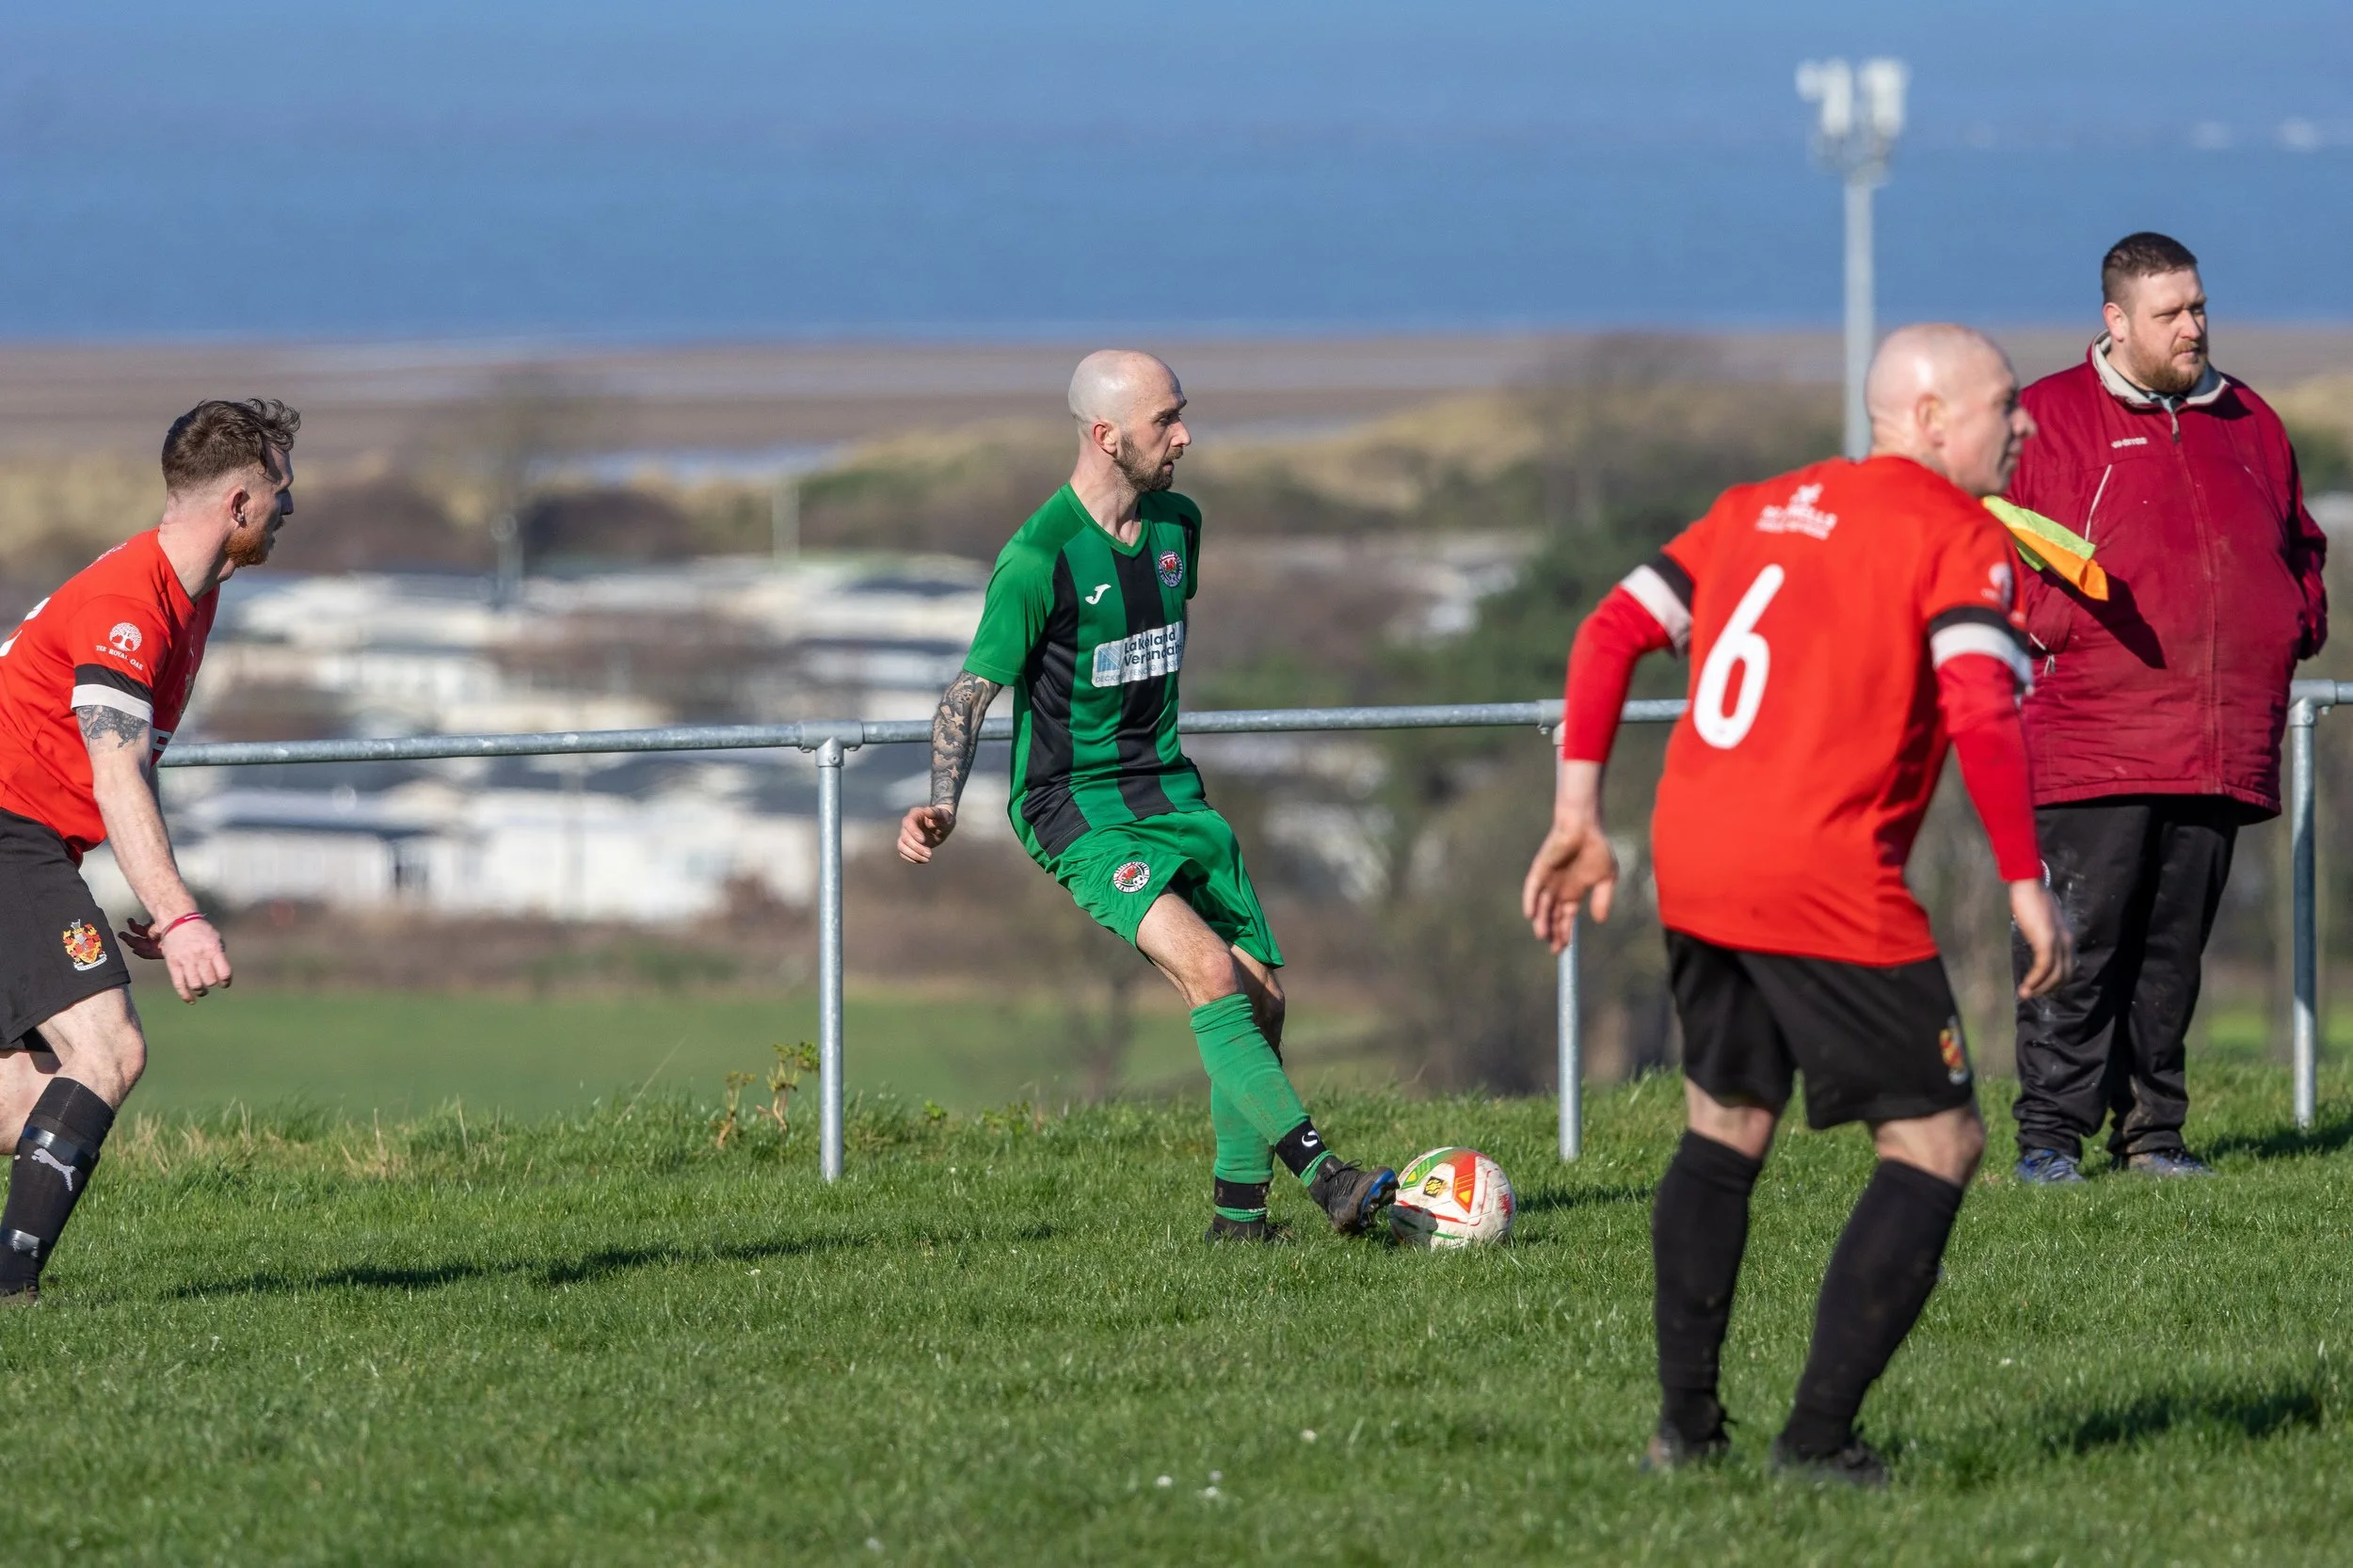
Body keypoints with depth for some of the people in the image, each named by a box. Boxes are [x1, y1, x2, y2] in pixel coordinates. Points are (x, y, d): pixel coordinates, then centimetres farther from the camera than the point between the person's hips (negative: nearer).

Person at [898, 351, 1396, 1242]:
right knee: (1210, 973, -24)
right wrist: (943, 804, -26)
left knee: (1262, 1000, 2)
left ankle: (1240, 1213, 16)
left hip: (1168, 791, 7)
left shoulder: (1177, 525, 6)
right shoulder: (1040, 559, -17)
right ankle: (1324, 1176, -28)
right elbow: (972, 691, -13)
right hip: (1077, 809, -7)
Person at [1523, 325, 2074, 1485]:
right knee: (1936, 1146, 3)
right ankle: (1817, 1439, -4)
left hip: (1692, 867, 7)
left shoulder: (1761, 508, 19)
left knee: (1725, 1126, 24)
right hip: (1830, 887, -7)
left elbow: (1614, 629, 13)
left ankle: (1683, 1423, 21)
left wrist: (1578, 815, 14)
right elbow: (1979, 707, -17)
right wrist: (2025, 886, -14)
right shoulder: (1960, 538, -2)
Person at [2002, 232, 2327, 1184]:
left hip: (2222, 747, 4)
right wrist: (2044, 625, -14)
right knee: (2080, 942, -8)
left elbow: (2300, 548, 28)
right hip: (2093, 741, -4)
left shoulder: (2247, 425, 17)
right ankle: (2051, 1133, -4)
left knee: (2175, 951, 7)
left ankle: (2151, 1131, 13)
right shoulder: (2047, 419, 3)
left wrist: (2297, 626, 11)